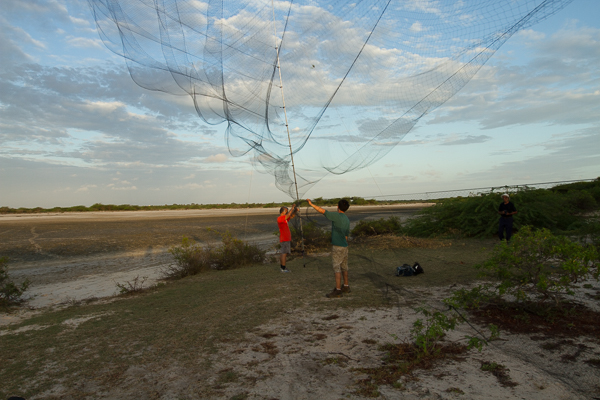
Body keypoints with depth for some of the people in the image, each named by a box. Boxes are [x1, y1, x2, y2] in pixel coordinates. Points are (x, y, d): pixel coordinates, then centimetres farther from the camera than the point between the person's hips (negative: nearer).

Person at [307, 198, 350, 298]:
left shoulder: (336, 216, -14)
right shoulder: (347, 220, 9)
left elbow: (322, 211, -17)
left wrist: (311, 204, -10)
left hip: (337, 247, -8)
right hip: (345, 246, 8)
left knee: (337, 268, -5)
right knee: (344, 267, 17)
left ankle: (338, 290, -4)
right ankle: (346, 287, 28)